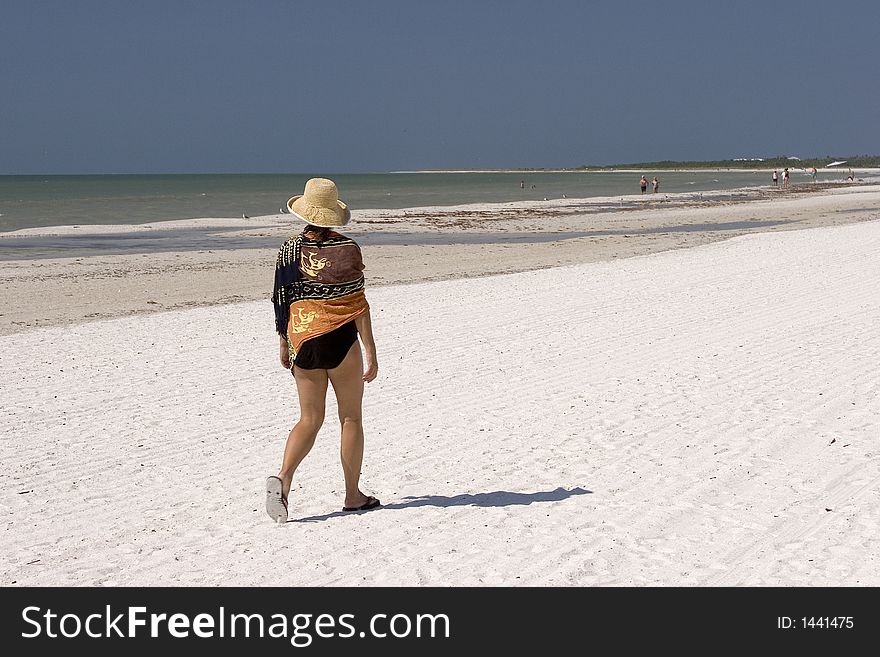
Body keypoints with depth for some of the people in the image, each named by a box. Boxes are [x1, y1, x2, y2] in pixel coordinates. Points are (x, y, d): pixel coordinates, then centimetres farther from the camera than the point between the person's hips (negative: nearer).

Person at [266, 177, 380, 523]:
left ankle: (283, 478, -11)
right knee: (351, 418, 10)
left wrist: (283, 343, 19)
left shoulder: (289, 249, 3)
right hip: (341, 339, -3)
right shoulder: (347, 249, -6)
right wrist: (371, 353, -4)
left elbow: (280, 301, 7)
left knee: (310, 419, 11)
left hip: (302, 340, 3)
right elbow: (358, 306, -7)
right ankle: (353, 495, 16)